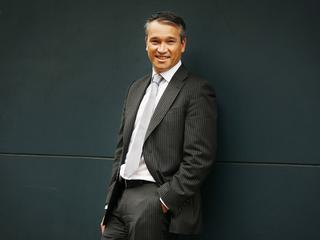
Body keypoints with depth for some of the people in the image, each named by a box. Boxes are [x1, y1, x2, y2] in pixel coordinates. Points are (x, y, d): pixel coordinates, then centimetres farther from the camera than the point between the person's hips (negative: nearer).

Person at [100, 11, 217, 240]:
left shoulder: (197, 90, -7)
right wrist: (110, 202, 13)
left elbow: (199, 159, -13)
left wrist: (163, 202, -15)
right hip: (121, 196, 6)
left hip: (157, 198, -6)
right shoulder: (137, 88, 16)